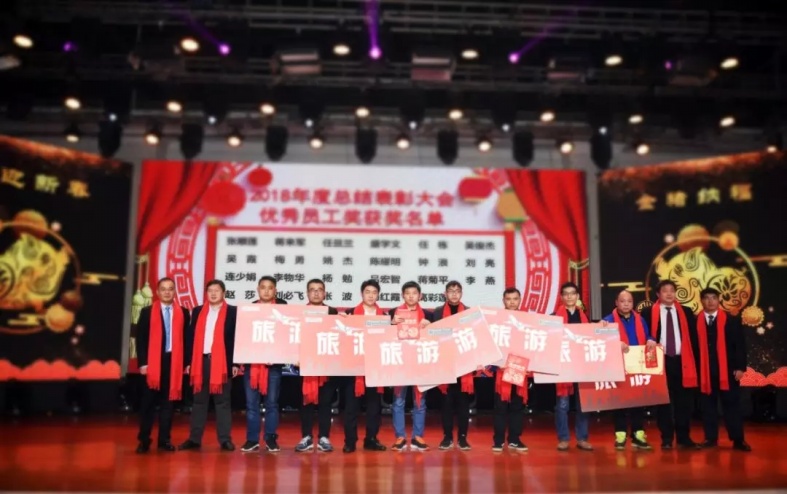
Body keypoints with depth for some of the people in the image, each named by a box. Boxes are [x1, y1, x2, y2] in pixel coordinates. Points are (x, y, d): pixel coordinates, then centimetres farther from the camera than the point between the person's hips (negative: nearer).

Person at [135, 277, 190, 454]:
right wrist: (142, 362, -8)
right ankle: (144, 440, 14)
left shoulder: (183, 313, 6)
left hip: (174, 362, 1)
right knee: (148, 402, 5)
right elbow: (140, 339, 0)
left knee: (168, 402, 6)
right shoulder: (147, 312, 4)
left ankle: (164, 440, 13)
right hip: (153, 362, -1)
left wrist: (186, 363, 0)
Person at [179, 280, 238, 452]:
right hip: (201, 361, 3)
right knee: (199, 401, 9)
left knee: (222, 402, 2)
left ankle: (225, 439, 6)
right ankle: (194, 439, 15)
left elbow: (236, 337, -2)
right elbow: (191, 337, 10)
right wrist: (189, 362, 5)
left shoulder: (232, 311, 1)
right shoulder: (197, 311, 11)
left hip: (222, 362, -3)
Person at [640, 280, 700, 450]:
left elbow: (693, 338, 9)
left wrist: (694, 360, 3)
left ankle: (684, 438, 15)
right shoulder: (648, 312, 2)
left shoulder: (686, 312, 10)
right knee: (663, 401, 4)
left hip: (682, 361, 2)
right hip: (660, 361, -2)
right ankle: (666, 439, 12)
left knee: (684, 401, 5)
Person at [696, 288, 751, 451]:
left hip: (728, 370, -1)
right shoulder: (696, 321, 2)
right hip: (704, 371, 1)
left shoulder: (731, 320, 3)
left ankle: (738, 439, 10)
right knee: (708, 406, 6)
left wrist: (740, 367, -6)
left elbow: (740, 345, 1)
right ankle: (711, 438, 15)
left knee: (732, 405, 3)